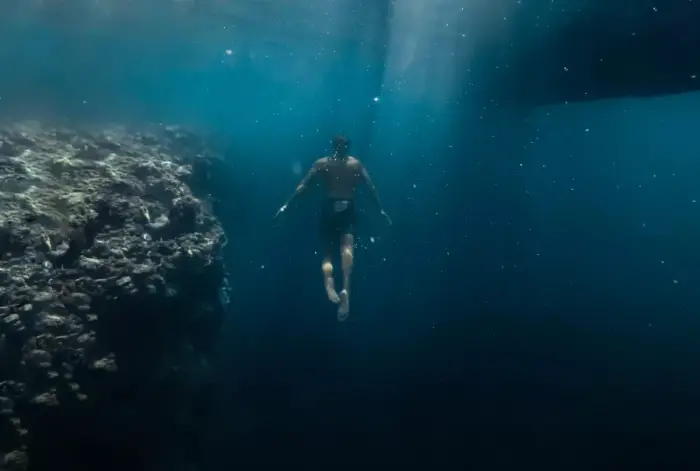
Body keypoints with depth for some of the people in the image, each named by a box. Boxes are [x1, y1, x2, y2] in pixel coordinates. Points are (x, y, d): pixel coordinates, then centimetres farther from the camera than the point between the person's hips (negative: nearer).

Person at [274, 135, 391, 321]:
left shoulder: (321, 163, 10)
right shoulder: (356, 164, 12)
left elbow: (303, 185, 3)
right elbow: (371, 187, 7)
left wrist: (286, 205, 3)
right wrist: (381, 210, 14)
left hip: (328, 209, 1)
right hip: (347, 210, -1)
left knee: (328, 253, 9)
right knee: (347, 248, -18)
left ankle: (329, 281, -23)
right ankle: (346, 289, -42)